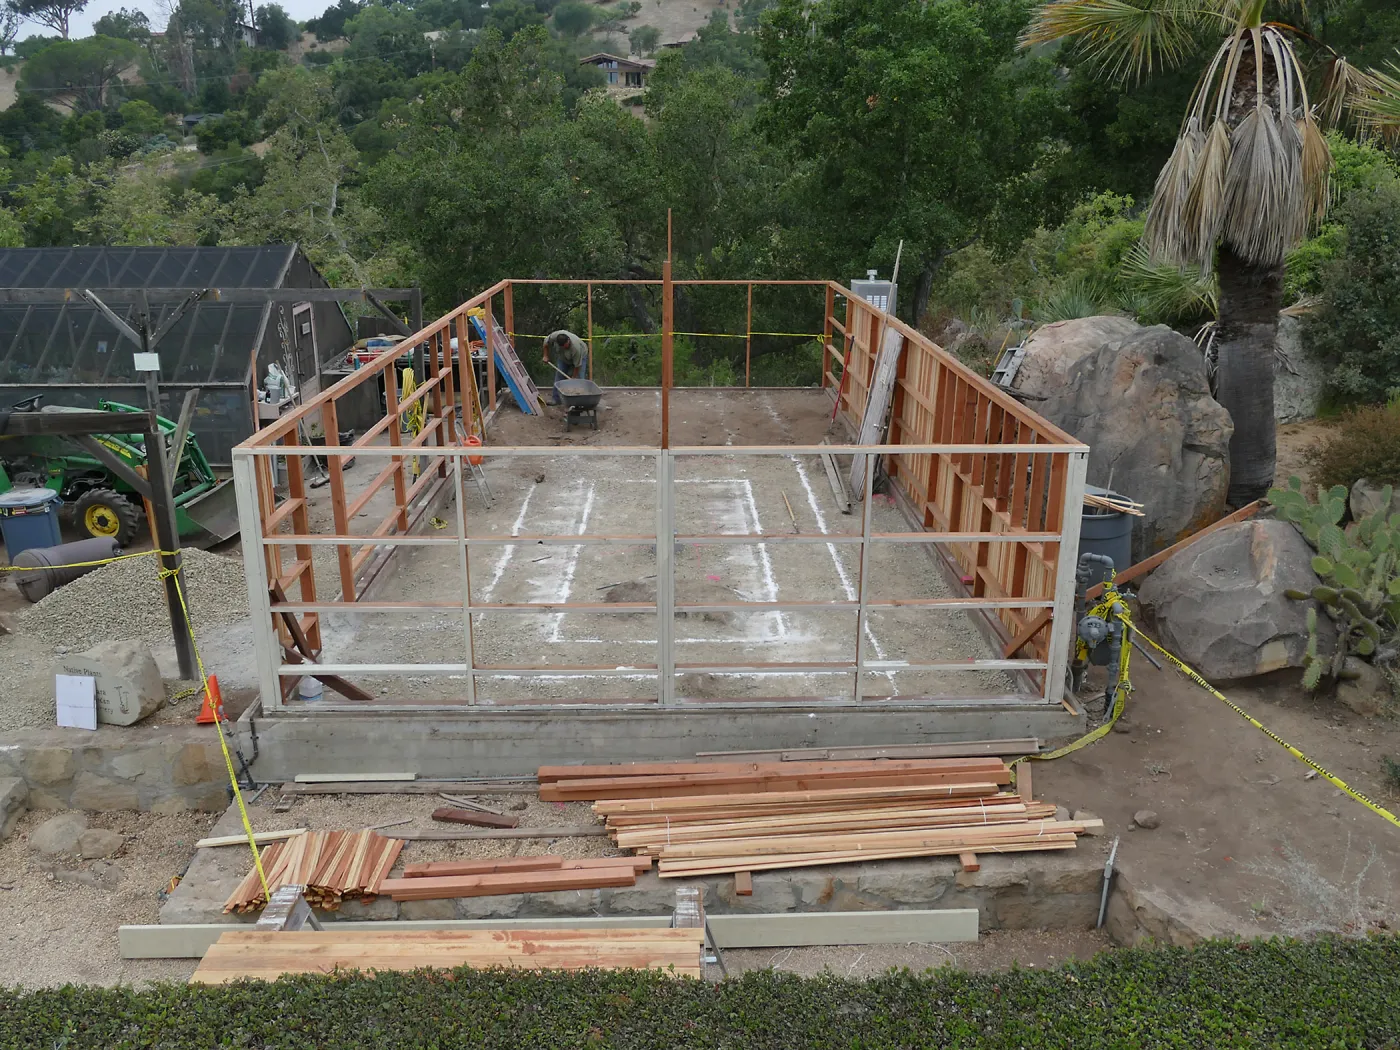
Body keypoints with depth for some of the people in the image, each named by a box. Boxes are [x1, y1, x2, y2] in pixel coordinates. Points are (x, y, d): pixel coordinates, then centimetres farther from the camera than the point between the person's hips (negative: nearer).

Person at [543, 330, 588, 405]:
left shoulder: (575, 347, -43)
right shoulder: (554, 336, -33)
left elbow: (577, 365, -32)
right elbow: (546, 342, -11)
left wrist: (573, 377, -24)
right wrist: (546, 356, -6)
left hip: (579, 356, -4)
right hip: (563, 357, 4)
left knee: (578, 378, -14)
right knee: (559, 376, -1)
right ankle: (556, 399, 3)